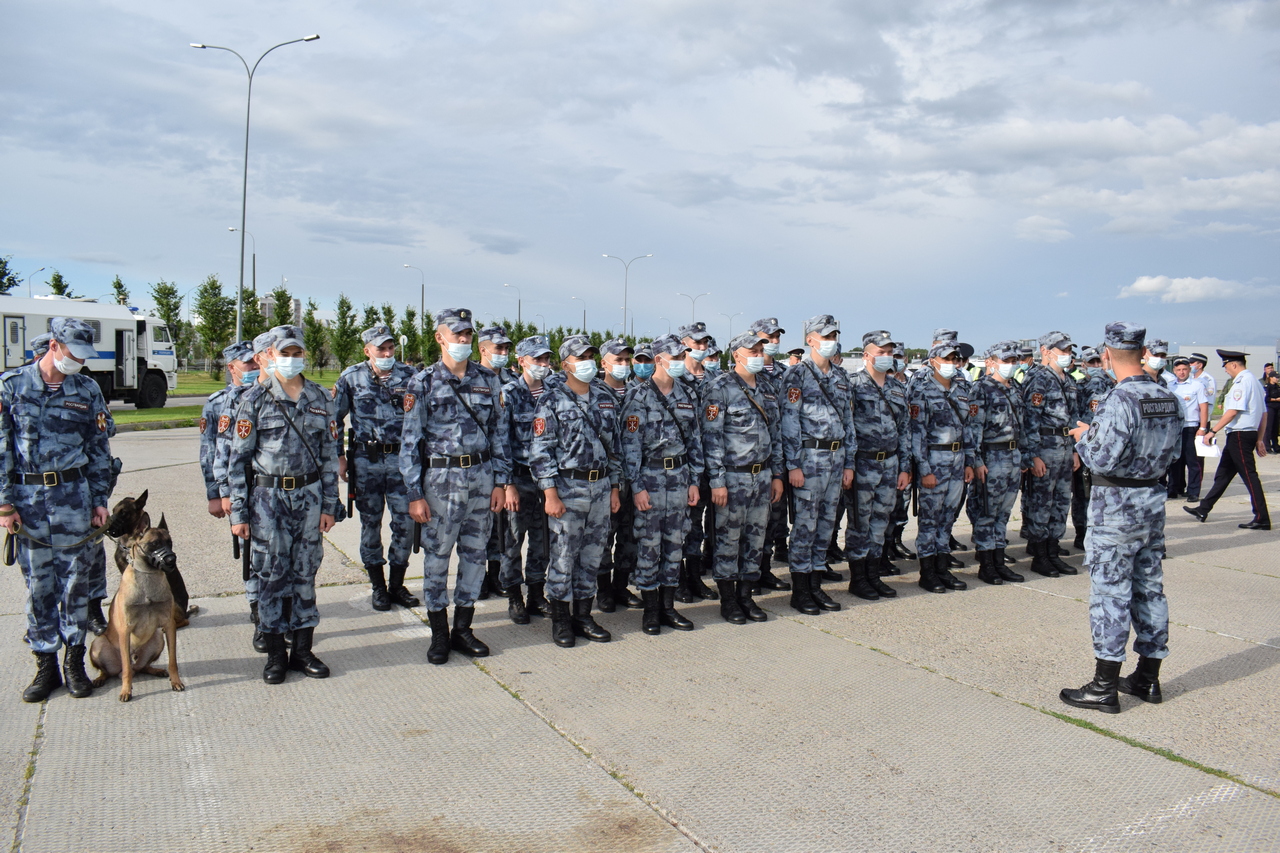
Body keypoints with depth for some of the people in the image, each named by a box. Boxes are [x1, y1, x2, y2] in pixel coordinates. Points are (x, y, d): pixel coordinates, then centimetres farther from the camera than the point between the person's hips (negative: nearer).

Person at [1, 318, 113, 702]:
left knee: (75, 582, 6)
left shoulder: (87, 391, 4)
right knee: (38, 585, 7)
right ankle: (46, 665, 18)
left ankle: (74, 663, 18)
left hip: (74, 497, 1)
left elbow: (100, 449, 8)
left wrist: (100, 500, 4)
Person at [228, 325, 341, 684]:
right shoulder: (255, 399, -1)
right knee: (272, 574, 3)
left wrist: (329, 505, 3)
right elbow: (238, 459, -2)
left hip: (309, 496, 2)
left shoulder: (320, 398, 6)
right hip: (268, 496, -2)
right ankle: (275, 655, 16)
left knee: (305, 573, 7)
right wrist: (239, 512, -6)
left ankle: (303, 650, 19)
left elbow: (330, 454, 8)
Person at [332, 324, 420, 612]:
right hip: (365, 460, 0)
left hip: (401, 458, 0)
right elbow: (335, 418, 8)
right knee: (370, 522, 7)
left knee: (405, 521, 1)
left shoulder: (409, 375, 1)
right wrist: (339, 456, 3)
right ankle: (377, 585, 20)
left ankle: (397, 584, 17)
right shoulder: (351, 378, 2)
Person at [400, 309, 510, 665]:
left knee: (475, 555, 8)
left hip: (481, 478, 3)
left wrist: (500, 482, 4)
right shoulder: (423, 382, -2)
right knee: (436, 558, 3)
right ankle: (439, 633, 17)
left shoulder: (487, 380, 7)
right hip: (440, 479, -3)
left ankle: (463, 629, 22)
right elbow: (410, 441, -3)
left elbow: (498, 433, 10)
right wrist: (415, 494, -8)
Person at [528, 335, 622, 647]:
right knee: (563, 557, 2)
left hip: (601, 486, 5)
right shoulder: (553, 399, -5)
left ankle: (583, 615, 23)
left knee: (592, 556, 10)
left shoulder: (606, 397, 11)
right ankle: (561, 620, 15)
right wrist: (550, 493, -15)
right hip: (568, 487, -5)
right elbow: (541, 450, -9)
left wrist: (614, 487, 12)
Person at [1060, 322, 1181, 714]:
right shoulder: (1168, 399, 5)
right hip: (1153, 499, 8)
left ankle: (1104, 687, 3)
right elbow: (1170, 453, 15)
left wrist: (1084, 436, -4)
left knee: (1110, 592, -3)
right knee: (1150, 588, 14)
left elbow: (1102, 460, -24)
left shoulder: (1119, 401, -21)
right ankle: (1148, 678, 24)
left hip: (1117, 506, -8)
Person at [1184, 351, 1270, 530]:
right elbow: (1264, 413, 17)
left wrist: (1212, 431, -18)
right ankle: (1203, 509, 23)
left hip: (1239, 435, -10)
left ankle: (1262, 519, -3)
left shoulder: (1242, 382, -15)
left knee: (1249, 476, -7)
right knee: (1223, 474, 15)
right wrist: (1259, 440, 19)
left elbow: (1233, 412, -21)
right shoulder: (1255, 381, 16)